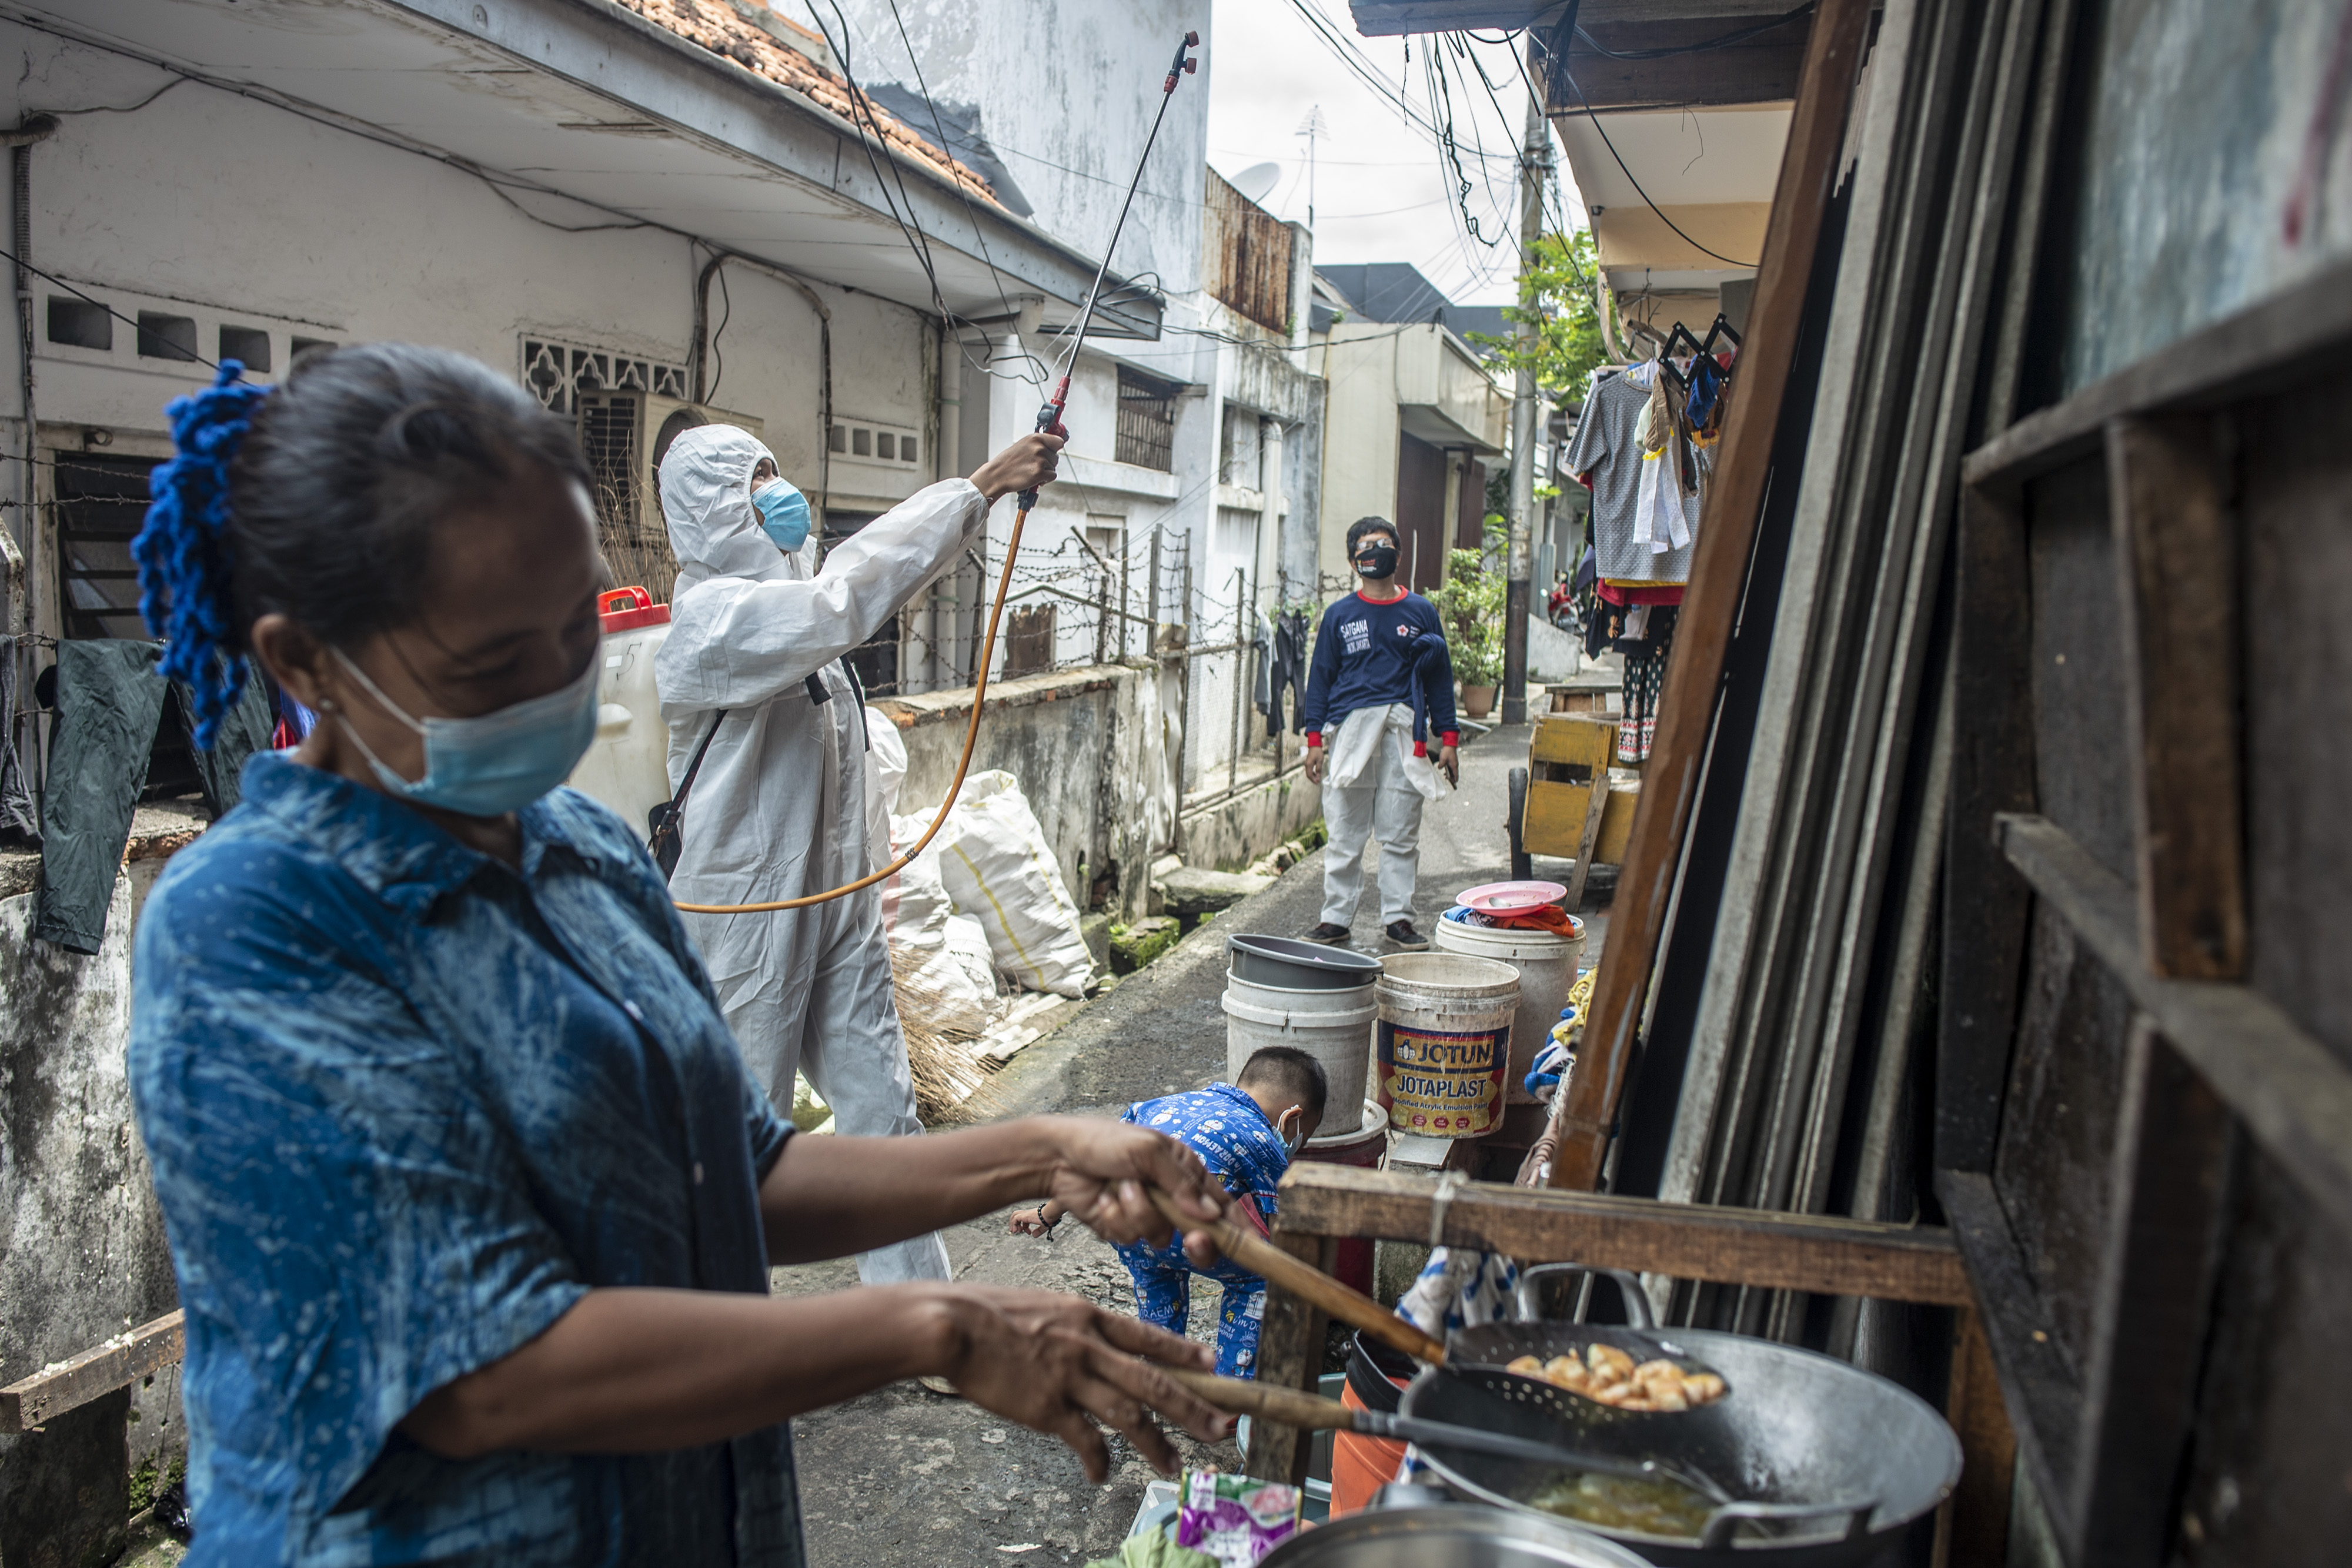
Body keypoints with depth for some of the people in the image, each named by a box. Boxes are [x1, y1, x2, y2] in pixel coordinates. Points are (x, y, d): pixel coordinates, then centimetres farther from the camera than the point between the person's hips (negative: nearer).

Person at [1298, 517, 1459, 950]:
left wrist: (1448, 739, 7)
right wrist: (1315, 738, 2)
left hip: (1404, 729, 0)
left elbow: (1440, 675, 12)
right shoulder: (1340, 615, 8)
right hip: (1351, 726, 0)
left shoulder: (1421, 612, 9)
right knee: (1345, 832, 2)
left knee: (1401, 832, 3)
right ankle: (1337, 916, 10)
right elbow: (1320, 677, 9)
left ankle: (1398, 916, 12)